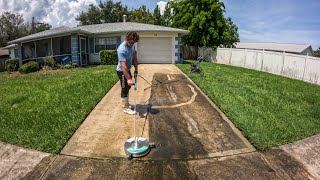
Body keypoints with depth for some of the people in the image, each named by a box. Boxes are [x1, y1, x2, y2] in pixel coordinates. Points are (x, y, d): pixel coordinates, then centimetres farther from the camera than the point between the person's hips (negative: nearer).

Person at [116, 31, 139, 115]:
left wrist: (136, 69, 2)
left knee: (127, 88, 20)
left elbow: (134, 58, 8)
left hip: (128, 70, 9)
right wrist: (128, 78, -36)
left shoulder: (132, 46, -4)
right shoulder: (122, 49, -30)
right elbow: (123, 66, -34)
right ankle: (126, 108, 13)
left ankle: (126, 104, 38)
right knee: (124, 89, 0)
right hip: (122, 71, -9)